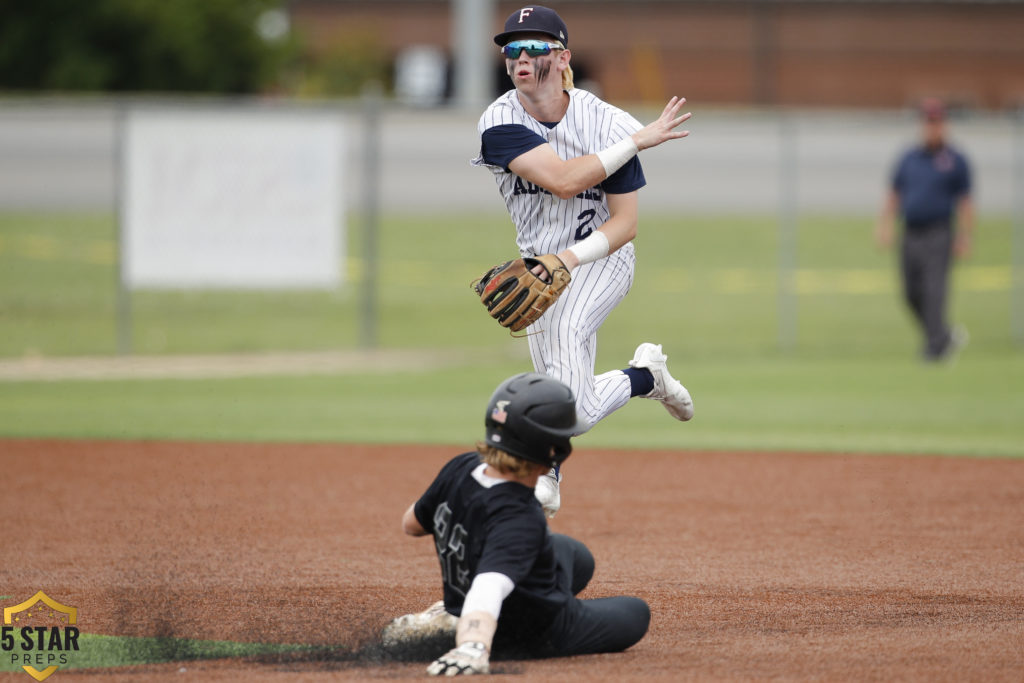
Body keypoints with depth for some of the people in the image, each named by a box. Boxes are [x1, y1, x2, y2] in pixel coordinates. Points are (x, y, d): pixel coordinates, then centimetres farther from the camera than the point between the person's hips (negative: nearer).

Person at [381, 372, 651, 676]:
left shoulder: (461, 468, -17)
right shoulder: (520, 520, -39)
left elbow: (412, 524, 2)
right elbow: (488, 588, -55)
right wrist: (473, 649, -70)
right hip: (542, 637, -8)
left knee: (575, 555, 36)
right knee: (636, 613, 21)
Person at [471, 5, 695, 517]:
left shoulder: (607, 122, -16)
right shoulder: (500, 122, -17)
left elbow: (625, 221, -12)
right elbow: (563, 180, -30)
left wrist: (570, 259, -28)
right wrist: (641, 138, -27)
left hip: (601, 257, -3)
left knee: (566, 330, -32)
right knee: (578, 408, 4)